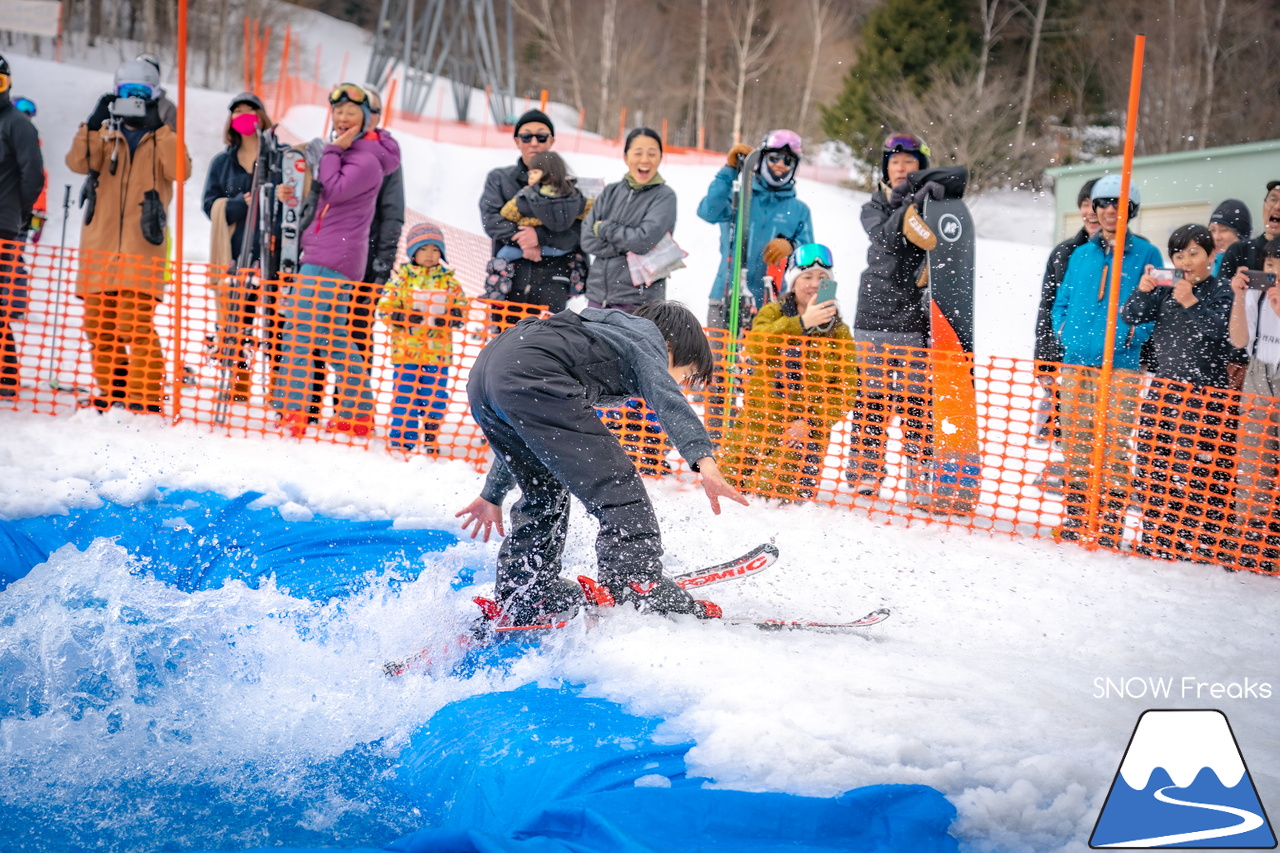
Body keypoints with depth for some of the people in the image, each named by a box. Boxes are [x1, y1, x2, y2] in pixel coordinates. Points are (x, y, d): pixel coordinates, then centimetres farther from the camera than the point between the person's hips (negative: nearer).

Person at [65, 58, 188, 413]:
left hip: (142, 247, -4)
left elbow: (180, 171, -12)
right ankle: (112, 391, 19)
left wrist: (159, 128, -15)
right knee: (98, 324, 6)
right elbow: (79, 162, -4)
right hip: (100, 245, 4)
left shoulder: (164, 139, 8)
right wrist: (93, 125, -16)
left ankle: (146, 397, -9)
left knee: (136, 324, -14)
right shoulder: (104, 135, 14)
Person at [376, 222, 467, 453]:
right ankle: (400, 440, 10)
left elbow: (462, 308, 6)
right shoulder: (401, 278, 2)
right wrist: (405, 317, -19)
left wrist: (448, 319, -14)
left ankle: (430, 439, 17)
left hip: (438, 351, 2)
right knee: (405, 396, 0)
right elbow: (384, 309, -2)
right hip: (406, 350, -2)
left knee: (436, 397, 5)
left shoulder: (448, 280, 8)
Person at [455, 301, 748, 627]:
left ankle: (524, 596, 23)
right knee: (613, 482, -8)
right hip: (526, 371, -9)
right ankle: (641, 593, -15)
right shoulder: (646, 335, 18)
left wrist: (493, 495, 52)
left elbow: (523, 427, 45)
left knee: (546, 492, 24)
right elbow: (665, 396, -6)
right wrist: (703, 458, -19)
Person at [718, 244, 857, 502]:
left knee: (777, 496, -15)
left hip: (805, 433, -2)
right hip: (756, 423, 2)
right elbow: (755, 346, -15)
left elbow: (845, 390, -2)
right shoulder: (772, 313, 7)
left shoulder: (839, 333, 5)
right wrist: (801, 323, -27)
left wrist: (811, 422, -15)